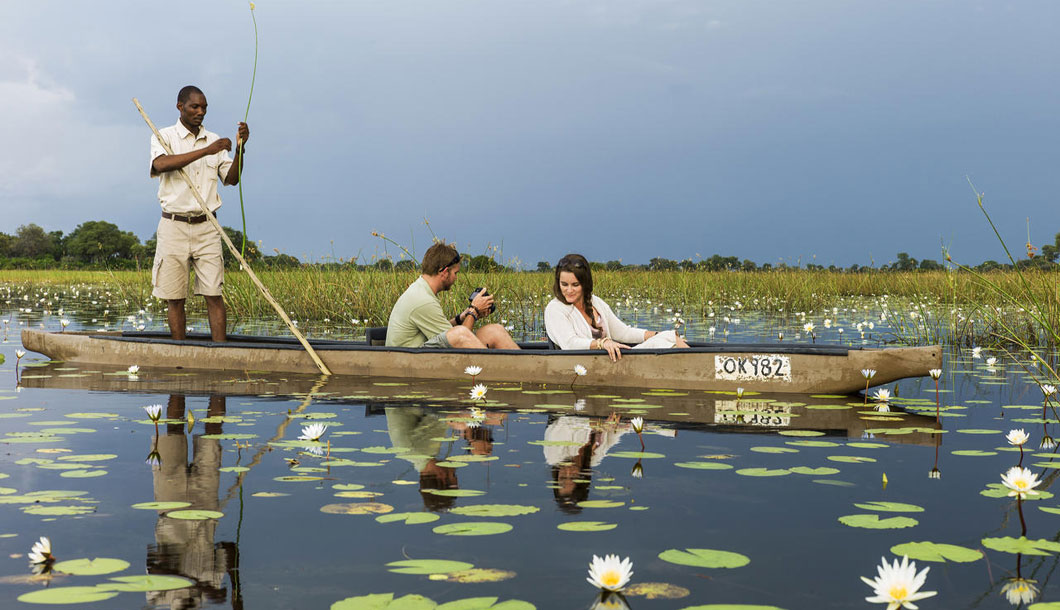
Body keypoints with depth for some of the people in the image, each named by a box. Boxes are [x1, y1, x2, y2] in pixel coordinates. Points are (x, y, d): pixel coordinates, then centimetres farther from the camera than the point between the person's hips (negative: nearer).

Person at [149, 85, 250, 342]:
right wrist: (206, 150, -23)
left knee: (214, 294, -4)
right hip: (174, 226, -2)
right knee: (175, 298, 1)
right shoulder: (164, 136, 3)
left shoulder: (214, 140, 12)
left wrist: (240, 148, -9)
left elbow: (231, 178, 7)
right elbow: (160, 164, -19)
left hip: (206, 227, 2)